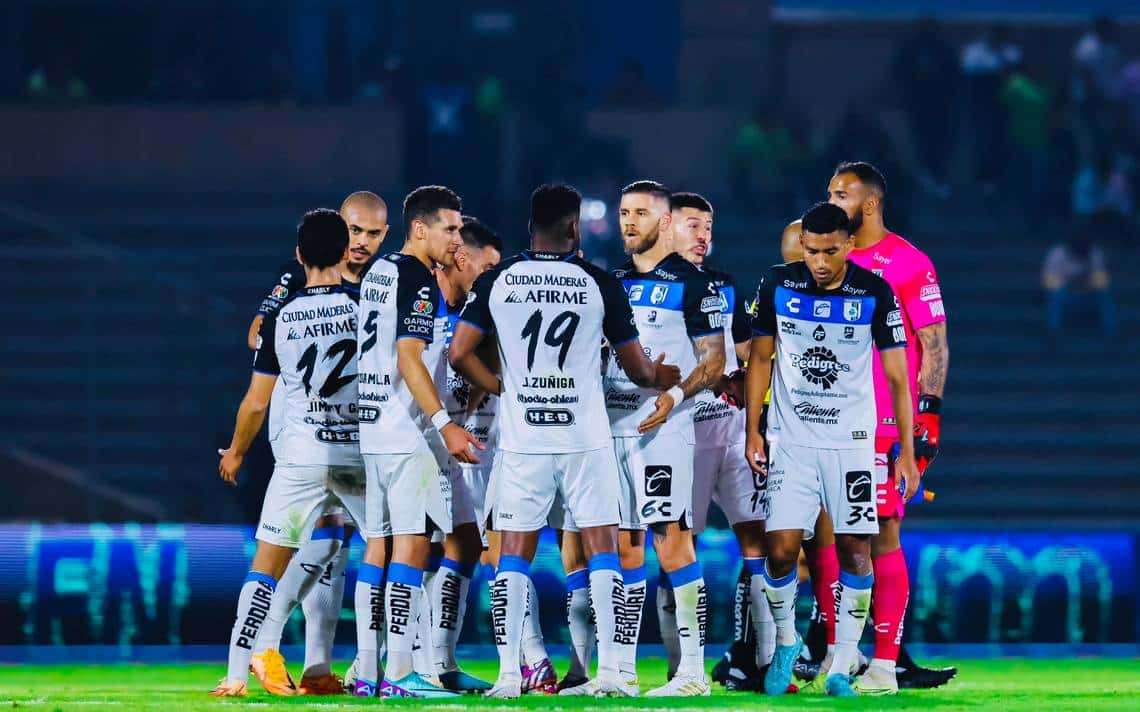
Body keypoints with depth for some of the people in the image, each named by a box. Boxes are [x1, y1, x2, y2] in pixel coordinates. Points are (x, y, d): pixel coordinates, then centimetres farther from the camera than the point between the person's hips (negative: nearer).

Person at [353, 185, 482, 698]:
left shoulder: (378, 273, 16)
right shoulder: (418, 280, -11)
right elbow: (408, 359, -19)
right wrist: (445, 424, -22)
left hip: (370, 425, 9)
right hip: (406, 431, -9)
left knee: (378, 545, 9)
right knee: (412, 545, -9)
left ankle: (367, 672, 9)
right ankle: (398, 675, -13)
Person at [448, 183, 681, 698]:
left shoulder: (496, 282, 0)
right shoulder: (600, 285, -3)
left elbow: (460, 354, -2)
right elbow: (637, 368, 5)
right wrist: (657, 377, 27)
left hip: (522, 439, 1)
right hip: (585, 438, -1)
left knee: (514, 553, 6)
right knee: (602, 546, 5)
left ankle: (508, 674, 0)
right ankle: (609, 670, -2)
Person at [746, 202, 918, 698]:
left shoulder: (875, 294, -6)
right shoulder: (778, 286, -2)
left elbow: (898, 376, -1)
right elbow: (761, 359, 8)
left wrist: (907, 451, -4)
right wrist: (752, 431, 3)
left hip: (852, 442, -1)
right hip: (791, 441, 1)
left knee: (854, 551, -5)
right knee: (781, 551, -8)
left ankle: (842, 667, 3)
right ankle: (786, 641, 17)